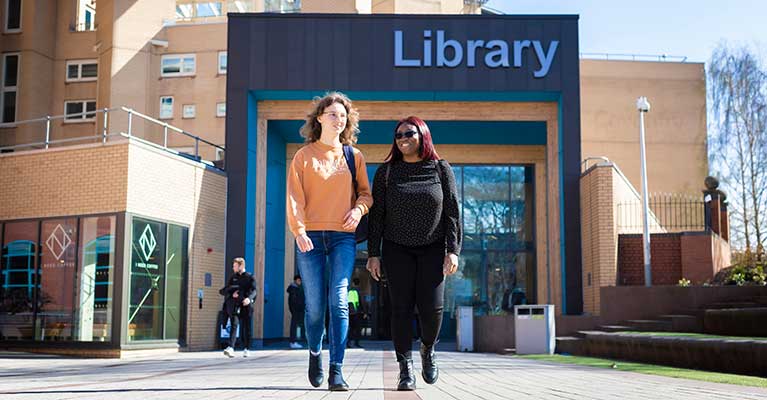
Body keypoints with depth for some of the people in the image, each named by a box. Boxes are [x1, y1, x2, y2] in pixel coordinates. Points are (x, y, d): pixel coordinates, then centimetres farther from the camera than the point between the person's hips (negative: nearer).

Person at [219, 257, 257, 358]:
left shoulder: (250, 277, 4)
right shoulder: (233, 278, 15)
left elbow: (253, 290, -9)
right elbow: (224, 290, 12)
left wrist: (249, 298, -29)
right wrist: (231, 294, -9)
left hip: (245, 306, -2)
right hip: (234, 306, 2)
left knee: (246, 328, 5)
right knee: (234, 326, -12)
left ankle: (246, 349, 18)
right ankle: (231, 348, -23)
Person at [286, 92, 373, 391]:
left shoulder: (353, 156, 11)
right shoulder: (304, 156, 6)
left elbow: (365, 192, 17)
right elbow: (294, 196, -1)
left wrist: (358, 209, -4)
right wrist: (298, 230, -14)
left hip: (343, 237, 1)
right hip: (310, 237, -1)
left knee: (339, 301, -12)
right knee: (315, 305, 2)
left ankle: (336, 369, -11)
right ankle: (315, 353, 29)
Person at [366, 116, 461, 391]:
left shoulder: (440, 169, -2)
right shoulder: (386, 172, -1)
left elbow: (452, 212, -3)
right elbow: (376, 214, -1)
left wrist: (453, 250, -11)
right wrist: (373, 253, -6)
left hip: (433, 248, 0)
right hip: (397, 249, 1)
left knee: (432, 306, -11)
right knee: (402, 307, -7)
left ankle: (428, 349, 19)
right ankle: (405, 370, -2)